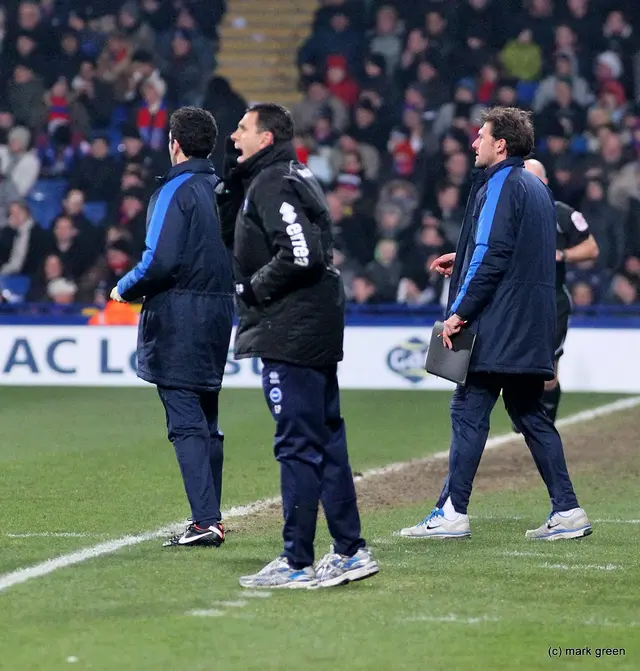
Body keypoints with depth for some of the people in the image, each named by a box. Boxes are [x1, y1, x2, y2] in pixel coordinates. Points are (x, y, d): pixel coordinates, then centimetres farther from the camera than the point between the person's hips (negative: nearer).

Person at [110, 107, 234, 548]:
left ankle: (205, 521, -16)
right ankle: (210, 520, 14)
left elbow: (160, 261, -18)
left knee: (185, 422, -9)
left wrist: (125, 289, -3)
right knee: (207, 422, 13)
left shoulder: (175, 192, -12)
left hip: (177, 321, -8)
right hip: (219, 313, 8)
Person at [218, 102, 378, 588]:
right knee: (327, 442, 13)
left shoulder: (273, 184, -13)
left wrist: (254, 287, -12)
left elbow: (301, 255, -24)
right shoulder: (298, 178, 18)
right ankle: (350, 551, 18)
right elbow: (231, 229, 25)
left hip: (291, 335, -10)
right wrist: (231, 175, 13)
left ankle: (297, 563, -5)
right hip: (319, 329, 10)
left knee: (298, 446, -7)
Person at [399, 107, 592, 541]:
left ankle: (453, 513, -7)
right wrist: (462, 261, 27)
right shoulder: (537, 187, 19)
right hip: (533, 327, 9)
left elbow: (491, 257, -18)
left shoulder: (500, 185, -10)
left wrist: (460, 312, -17)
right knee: (530, 413, 11)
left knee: (469, 411, -6)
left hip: (497, 325, -9)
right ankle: (567, 511, 6)